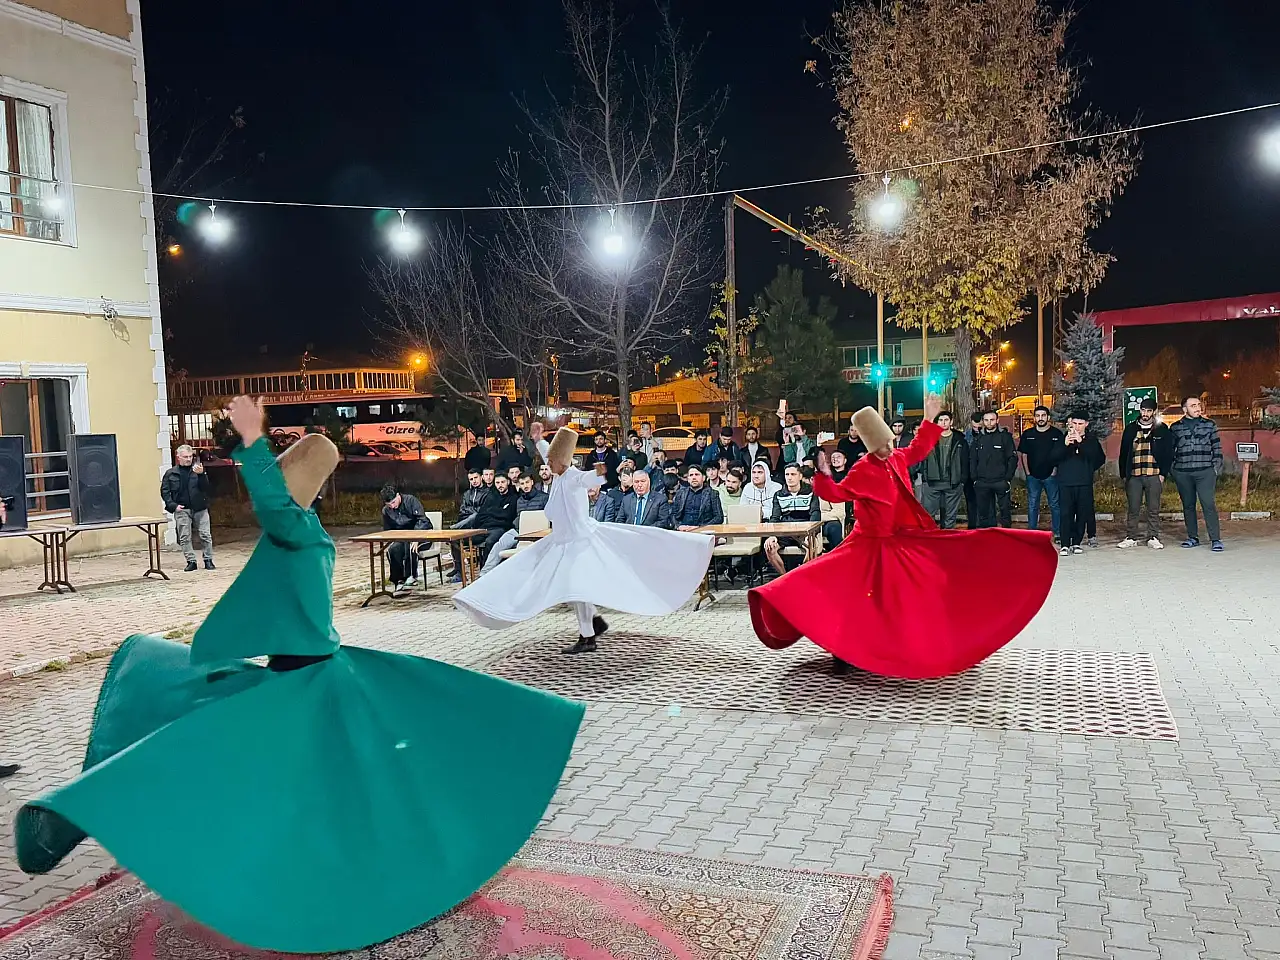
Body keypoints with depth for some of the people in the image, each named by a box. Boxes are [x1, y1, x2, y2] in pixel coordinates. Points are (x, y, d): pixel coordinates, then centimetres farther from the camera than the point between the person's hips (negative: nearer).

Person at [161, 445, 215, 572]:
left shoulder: (197, 469, 5)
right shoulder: (171, 473, 5)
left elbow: (205, 487, -5)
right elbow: (164, 491, 6)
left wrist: (201, 474, -22)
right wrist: (173, 505, -5)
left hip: (200, 509, 0)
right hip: (182, 510, 0)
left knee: (205, 535, 0)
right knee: (184, 537, 1)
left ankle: (208, 560, 10)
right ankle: (191, 561, 10)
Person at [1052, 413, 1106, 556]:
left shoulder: (1091, 440, 7)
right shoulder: (1064, 438, 7)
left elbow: (1095, 457, -10)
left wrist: (1081, 442, -21)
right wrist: (1065, 445, -21)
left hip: (1084, 483, 1)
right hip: (1065, 483, -1)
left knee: (1082, 514, 3)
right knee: (1066, 514, -6)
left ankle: (1077, 542, 13)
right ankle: (1065, 544, -5)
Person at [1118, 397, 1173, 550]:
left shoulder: (1162, 429, 6)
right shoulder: (1131, 429, 9)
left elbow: (1168, 453, 5)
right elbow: (1123, 453, 11)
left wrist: (1163, 473, -3)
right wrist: (1123, 474, 6)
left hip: (1154, 476, -1)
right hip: (1134, 476, 1)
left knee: (1154, 509, 3)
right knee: (1133, 509, 3)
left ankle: (1153, 538, 10)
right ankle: (1131, 538, 10)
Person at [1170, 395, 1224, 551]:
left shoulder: (1210, 425, 8)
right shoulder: (1175, 428, 9)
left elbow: (1217, 448, 9)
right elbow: (1170, 450, 14)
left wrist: (1217, 467, 2)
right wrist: (1171, 469, 6)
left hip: (1205, 472, -2)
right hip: (1182, 473, 2)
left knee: (1208, 504, -8)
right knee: (1188, 505, 8)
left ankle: (1216, 539, -7)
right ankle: (1193, 537, 17)